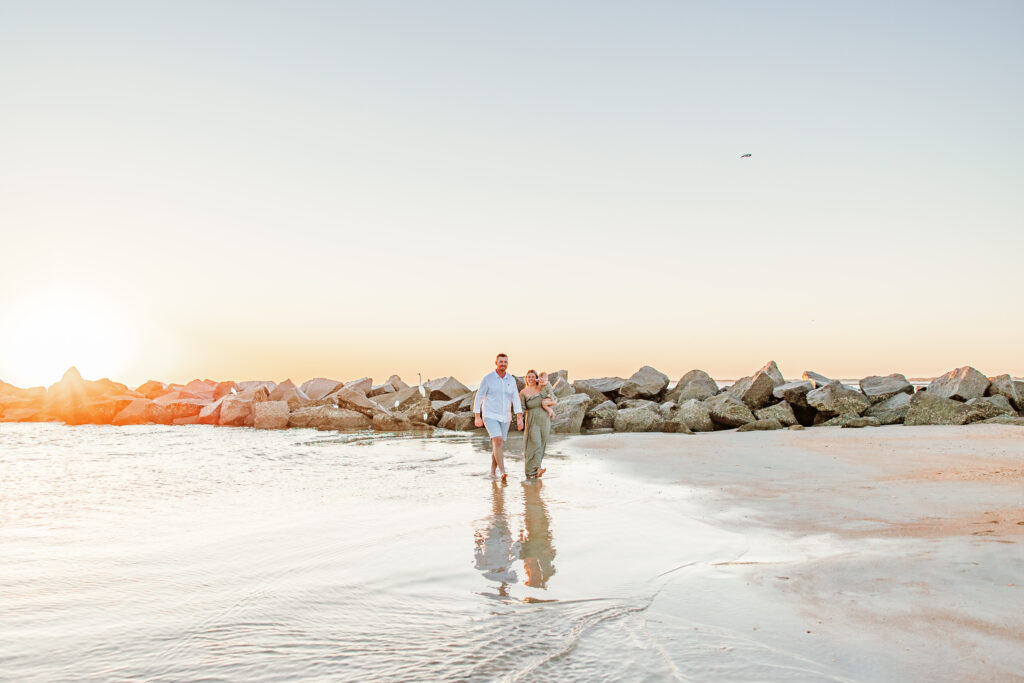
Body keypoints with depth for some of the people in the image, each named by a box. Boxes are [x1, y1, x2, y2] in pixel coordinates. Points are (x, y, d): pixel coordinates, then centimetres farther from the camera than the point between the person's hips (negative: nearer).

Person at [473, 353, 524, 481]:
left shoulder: (511, 380, 3)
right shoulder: (488, 378, -9)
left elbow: (516, 399, -2)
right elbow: (479, 397, -5)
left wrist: (519, 418, -11)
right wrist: (477, 417, -9)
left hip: (504, 418, 5)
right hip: (490, 416, -5)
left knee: (498, 446, 9)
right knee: (498, 441, -22)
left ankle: (492, 471, 24)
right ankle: (503, 472, -28)